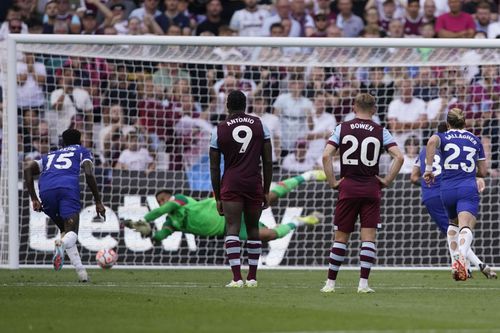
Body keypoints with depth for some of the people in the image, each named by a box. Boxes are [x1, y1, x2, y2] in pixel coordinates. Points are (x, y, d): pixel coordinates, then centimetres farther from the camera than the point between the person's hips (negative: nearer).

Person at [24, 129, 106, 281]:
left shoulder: (49, 156, 37)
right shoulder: (82, 151, 28)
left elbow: (28, 169, 20)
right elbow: (89, 175, 9)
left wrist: (34, 199, 17)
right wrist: (98, 202, 12)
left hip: (46, 189, 3)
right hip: (68, 187, -3)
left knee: (64, 229, 21)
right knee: (71, 233, -9)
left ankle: (80, 270, 4)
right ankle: (62, 244, -47)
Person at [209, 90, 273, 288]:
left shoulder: (219, 130, 3)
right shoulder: (259, 125, 8)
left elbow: (214, 168, 4)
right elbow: (268, 162, 8)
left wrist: (218, 198, 11)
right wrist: (266, 191, 15)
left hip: (231, 184, -2)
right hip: (254, 184, 2)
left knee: (232, 229, -6)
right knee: (253, 229, 13)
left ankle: (237, 278, -18)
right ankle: (252, 277, 16)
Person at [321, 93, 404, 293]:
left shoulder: (342, 129, 2)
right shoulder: (380, 132, 2)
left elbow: (326, 156, -7)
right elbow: (399, 157, -6)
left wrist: (332, 182, 0)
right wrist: (387, 180, 2)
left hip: (347, 188, 1)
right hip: (371, 189, -1)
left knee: (341, 237, 8)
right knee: (368, 237, 0)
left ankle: (330, 282, 10)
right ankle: (363, 283, -6)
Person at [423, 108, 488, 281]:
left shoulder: (443, 137, 10)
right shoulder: (475, 140, 16)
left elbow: (432, 141, -17)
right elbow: (483, 171, 18)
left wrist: (428, 169, -11)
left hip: (447, 189, 1)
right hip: (468, 189, -1)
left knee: (454, 225, 29)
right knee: (466, 228, -20)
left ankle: (455, 260, 23)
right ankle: (462, 258, -47)